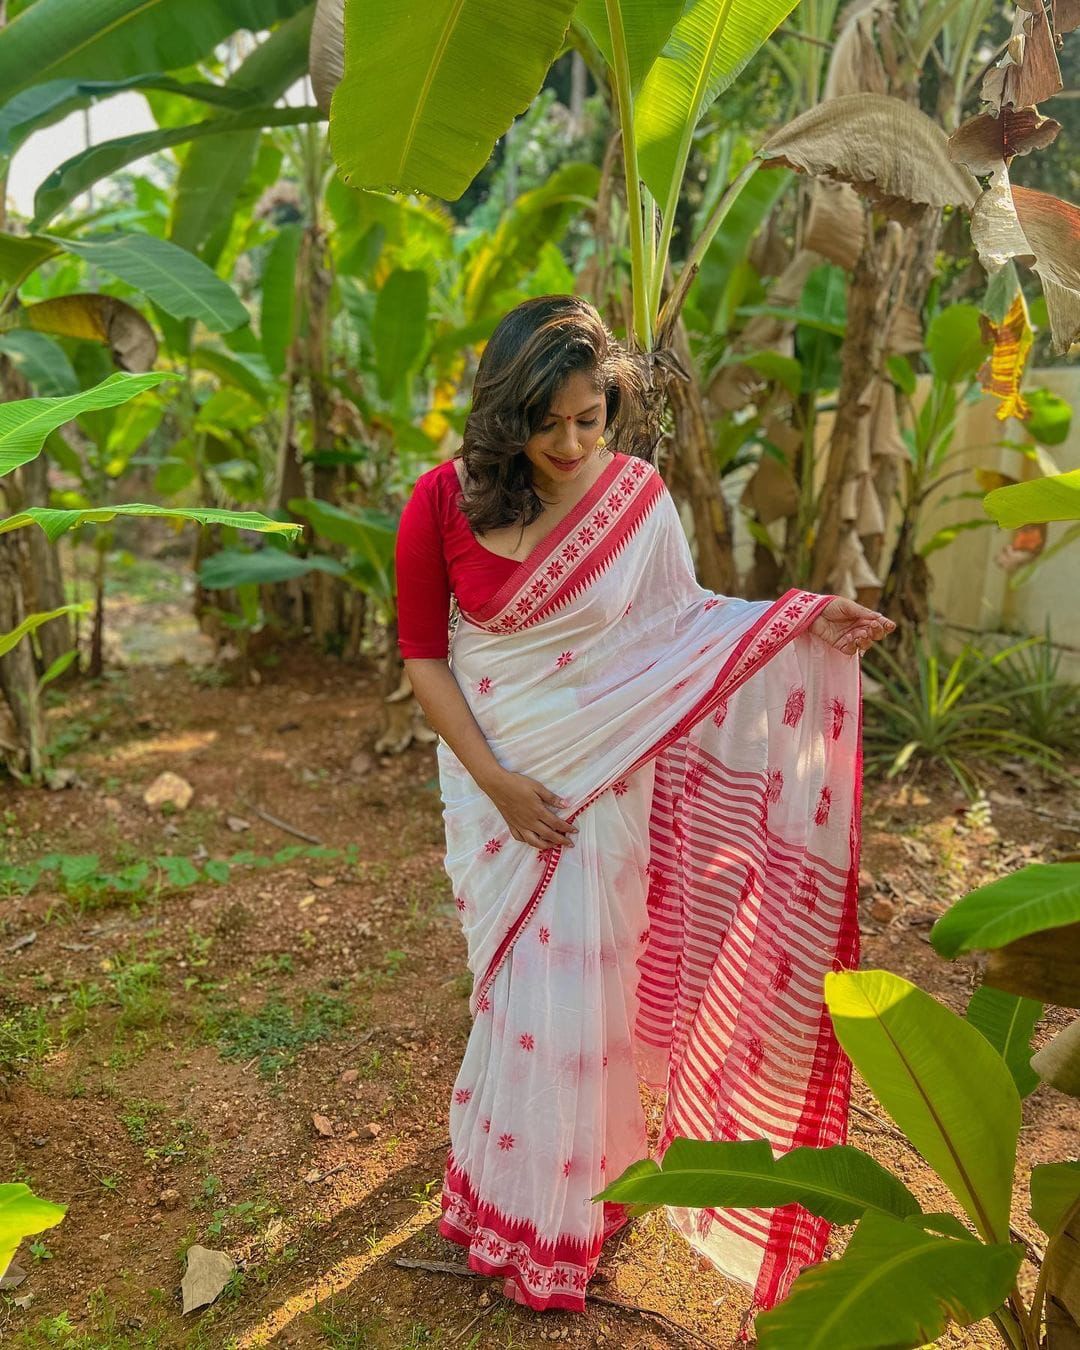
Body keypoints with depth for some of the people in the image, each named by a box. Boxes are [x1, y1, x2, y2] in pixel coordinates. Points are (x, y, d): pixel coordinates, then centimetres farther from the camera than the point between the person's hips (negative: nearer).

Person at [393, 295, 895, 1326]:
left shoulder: (638, 496, -9)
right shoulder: (443, 501, -11)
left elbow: (677, 618, 2)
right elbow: (423, 653, -5)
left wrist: (803, 623, -11)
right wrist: (496, 782, -11)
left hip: (602, 780, 0)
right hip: (493, 777, 1)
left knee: (571, 991, 7)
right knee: (517, 983, 13)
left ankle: (544, 1216, 34)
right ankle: (519, 1193, 41)